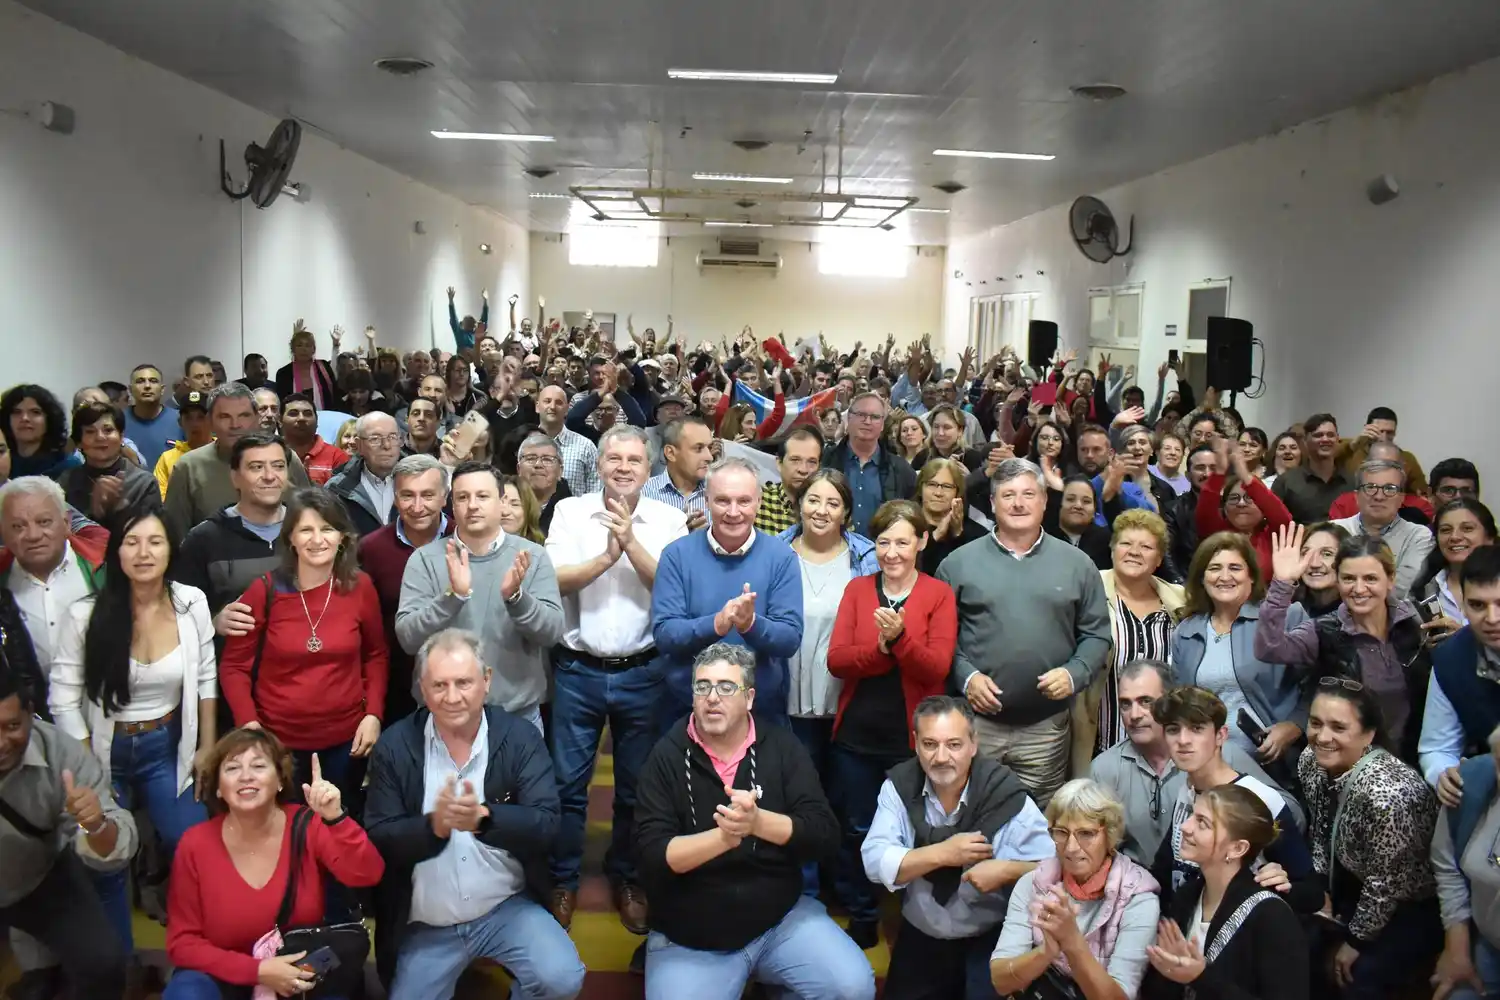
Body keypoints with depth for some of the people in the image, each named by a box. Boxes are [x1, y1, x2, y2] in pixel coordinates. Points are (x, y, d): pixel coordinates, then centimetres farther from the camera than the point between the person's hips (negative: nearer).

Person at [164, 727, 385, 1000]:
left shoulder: (307, 825, -12)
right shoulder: (195, 845, -10)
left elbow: (367, 875, -26)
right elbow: (183, 941, -6)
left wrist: (335, 818, -41)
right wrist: (257, 970, -19)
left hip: (302, 978, 0)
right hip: (228, 978, 0)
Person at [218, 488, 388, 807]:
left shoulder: (360, 587, -5)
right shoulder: (265, 591, -10)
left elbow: (376, 655, 7)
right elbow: (233, 666, -3)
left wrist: (373, 713, -5)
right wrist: (249, 724, -15)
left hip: (346, 739, 2)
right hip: (278, 740, -1)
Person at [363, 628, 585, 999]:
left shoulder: (521, 736, -8)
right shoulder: (394, 746, -6)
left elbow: (546, 824, -17)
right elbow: (378, 840, -9)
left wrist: (483, 817, -35)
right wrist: (434, 825, -28)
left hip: (507, 908, -1)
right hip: (425, 925, 2)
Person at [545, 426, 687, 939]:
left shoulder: (668, 519, 0)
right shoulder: (571, 512, 0)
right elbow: (556, 582, -9)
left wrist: (631, 542, -20)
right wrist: (607, 556, -20)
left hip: (642, 672, 0)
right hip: (578, 670, 0)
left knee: (637, 784, 12)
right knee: (568, 781, 6)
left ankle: (627, 877, 31)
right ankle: (562, 880, 25)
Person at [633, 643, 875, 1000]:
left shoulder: (782, 747, -2)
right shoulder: (667, 757, -7)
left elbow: (825, 835, -10)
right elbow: (651, 857, -15)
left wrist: (758, 822, -27)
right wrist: (724, 837, -30)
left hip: (783, 919, 1)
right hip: (689, 940, -1)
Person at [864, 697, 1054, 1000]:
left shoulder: (1007, 797, -18)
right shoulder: (899, 786, -10)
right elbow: (874, 862, -17)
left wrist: (1007, 870, -30)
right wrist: (942, 853, -26)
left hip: (989, 939, -3)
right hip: (920, 937, 3)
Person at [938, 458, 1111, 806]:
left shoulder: (1077, 565, 5)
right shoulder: (959, 563, 2)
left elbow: (1096, 634, 7)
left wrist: (1074, 673, -9)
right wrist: (965, 676, -13)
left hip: (1046, 726, 1)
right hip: (975, 722, -1)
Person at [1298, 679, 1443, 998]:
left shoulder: (1385, 794, -38)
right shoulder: (1312, 761, -16)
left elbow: (1385, 886, -25)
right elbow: (1319, 834, 3)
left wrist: (1356, 941, -13)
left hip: (1417, 905, -7)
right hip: (1359, 884, 7)